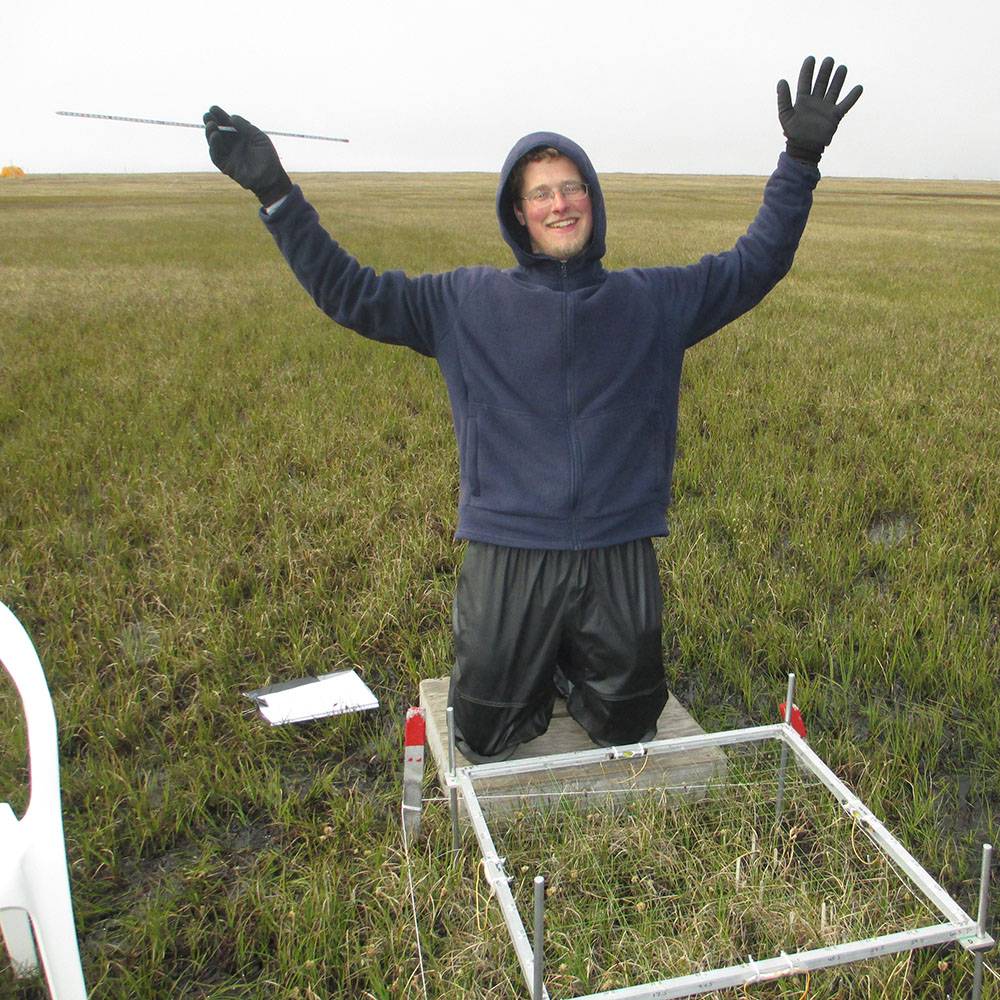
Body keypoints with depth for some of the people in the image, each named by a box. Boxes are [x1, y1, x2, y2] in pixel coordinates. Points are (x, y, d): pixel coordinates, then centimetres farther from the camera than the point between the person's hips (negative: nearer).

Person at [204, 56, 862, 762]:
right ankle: (537, 677, 40)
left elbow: (755, 265, 10)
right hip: (509, 554, -1)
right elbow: (349, 292, 1)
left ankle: (573, 671, 46)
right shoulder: (468, 302, 1)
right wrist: (275, 193, -4)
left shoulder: (654, 300, 5)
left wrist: (800, 161, 3)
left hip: (619, 557, 2)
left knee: (628, 730, 16)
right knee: (485, 739, 9)